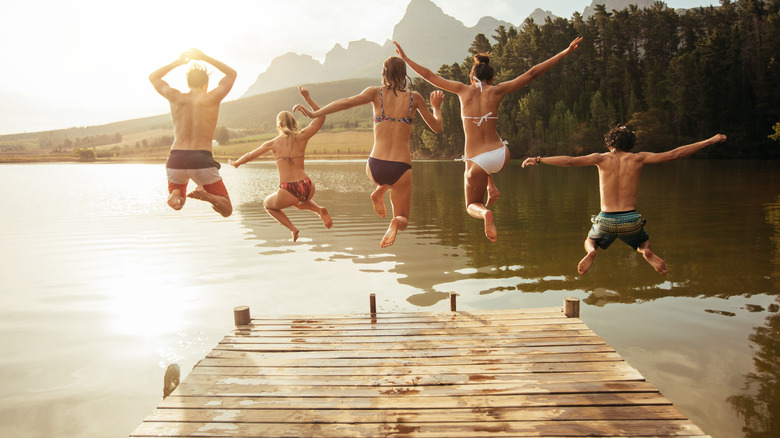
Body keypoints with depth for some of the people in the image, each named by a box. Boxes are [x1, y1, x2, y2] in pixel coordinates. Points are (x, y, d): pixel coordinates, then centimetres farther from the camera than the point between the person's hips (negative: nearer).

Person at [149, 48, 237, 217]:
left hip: (176, 160, 3)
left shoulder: (176, 97, 7)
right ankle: (205, 194, -23)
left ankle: (175, 195, -7)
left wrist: (178, 61, 27)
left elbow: (153, 77, 29)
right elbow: (231, 73, 21)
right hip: (202, 160, -3)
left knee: (176, 201, 31)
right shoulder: (212, 98, 1)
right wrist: (205, 58, 23)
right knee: (226, 210, 10)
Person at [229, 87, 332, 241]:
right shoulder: (302, 137, 5)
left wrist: (236, 163, 37)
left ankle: (292, 228, 10)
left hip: (287, 192, -3)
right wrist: (307, 98, 14)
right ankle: (320, 210, 10)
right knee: (299, 201, 40)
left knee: (267, 204, 30)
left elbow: (250, 156, 18)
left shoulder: (273, 143, 5)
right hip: (307, 188, 3)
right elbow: (321, 117, 14)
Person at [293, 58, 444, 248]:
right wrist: (436, 106, 32)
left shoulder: (376, 92, 3)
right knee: (403, 221, 16)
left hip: (375, 168, 2)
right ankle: (395, 223, -21)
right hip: (401, 169, -2)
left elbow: (347, 102, -12)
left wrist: (313, 113, -8)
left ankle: (379, 192, 13)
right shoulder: (414, 97, 6)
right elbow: (437, 127, 13)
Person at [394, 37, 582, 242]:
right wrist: (565, 52, 11)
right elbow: (532, 73, 4)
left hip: (477, 161, -2)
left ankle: (486, 213, -18)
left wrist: (404, 58, 18)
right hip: (501, 156, 2)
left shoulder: (463, 90, 0)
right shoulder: (497, 91, 1)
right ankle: (491, 188, 24)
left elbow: (429, 75, 7)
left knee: (473, 206, 19)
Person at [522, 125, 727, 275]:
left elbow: (569, 161, -11)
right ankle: (647, 252, -5)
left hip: (606, 221, -1)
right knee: (644, 241, 35)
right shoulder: (638, 158, 2)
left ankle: (591, 252, -8)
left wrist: (538, 159, -5)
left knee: (590, 241, 31)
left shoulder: (602, 159, 0)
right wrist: (710, 141, 10)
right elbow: (674, 154, 1)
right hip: (631, 221, 1)